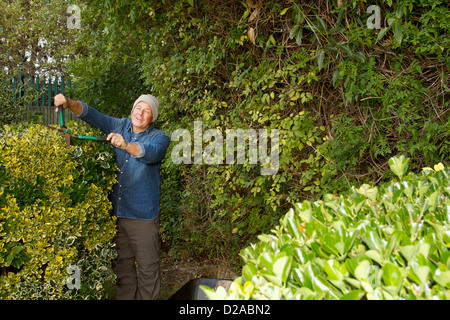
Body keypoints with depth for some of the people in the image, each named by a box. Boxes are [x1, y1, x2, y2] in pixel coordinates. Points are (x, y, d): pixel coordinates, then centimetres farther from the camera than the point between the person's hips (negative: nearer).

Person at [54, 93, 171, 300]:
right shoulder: (119, 127, 8)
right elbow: (92, 115, 1)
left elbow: (151, 153, -27)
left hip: (143, 215, -4)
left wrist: (126, 145, -45)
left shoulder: (159, 137, -5)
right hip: (115, 211, 4)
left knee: (147, 267, 2)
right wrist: (69, 103, -18)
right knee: (121, 264, 16)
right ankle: (125, 297, 30)